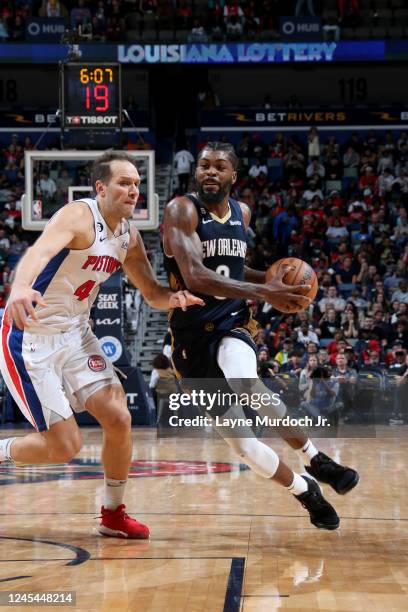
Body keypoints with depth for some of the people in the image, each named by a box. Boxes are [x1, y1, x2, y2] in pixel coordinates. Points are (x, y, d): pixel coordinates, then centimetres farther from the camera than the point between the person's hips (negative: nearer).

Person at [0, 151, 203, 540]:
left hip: (75, 335, 8)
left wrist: (175, 299, -12)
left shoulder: (128, 235, 4)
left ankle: (113, 515, 16)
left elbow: (152, 292, 14)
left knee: (118, 419, -2)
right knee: (65, 446, -9)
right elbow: (39, 251, -41)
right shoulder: (79, 216, -21)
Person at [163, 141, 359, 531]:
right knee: (237, 440, -3)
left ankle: (317, 461, -19)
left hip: (232, 326, 2)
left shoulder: (241, 213, 7)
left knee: (246, 385, -33)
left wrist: (271, 281, 6)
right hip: (193, 338, -2)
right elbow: (195, 276, -29)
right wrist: (262, 291, -37)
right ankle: (305, 492, 19)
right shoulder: (182, 210, -13)